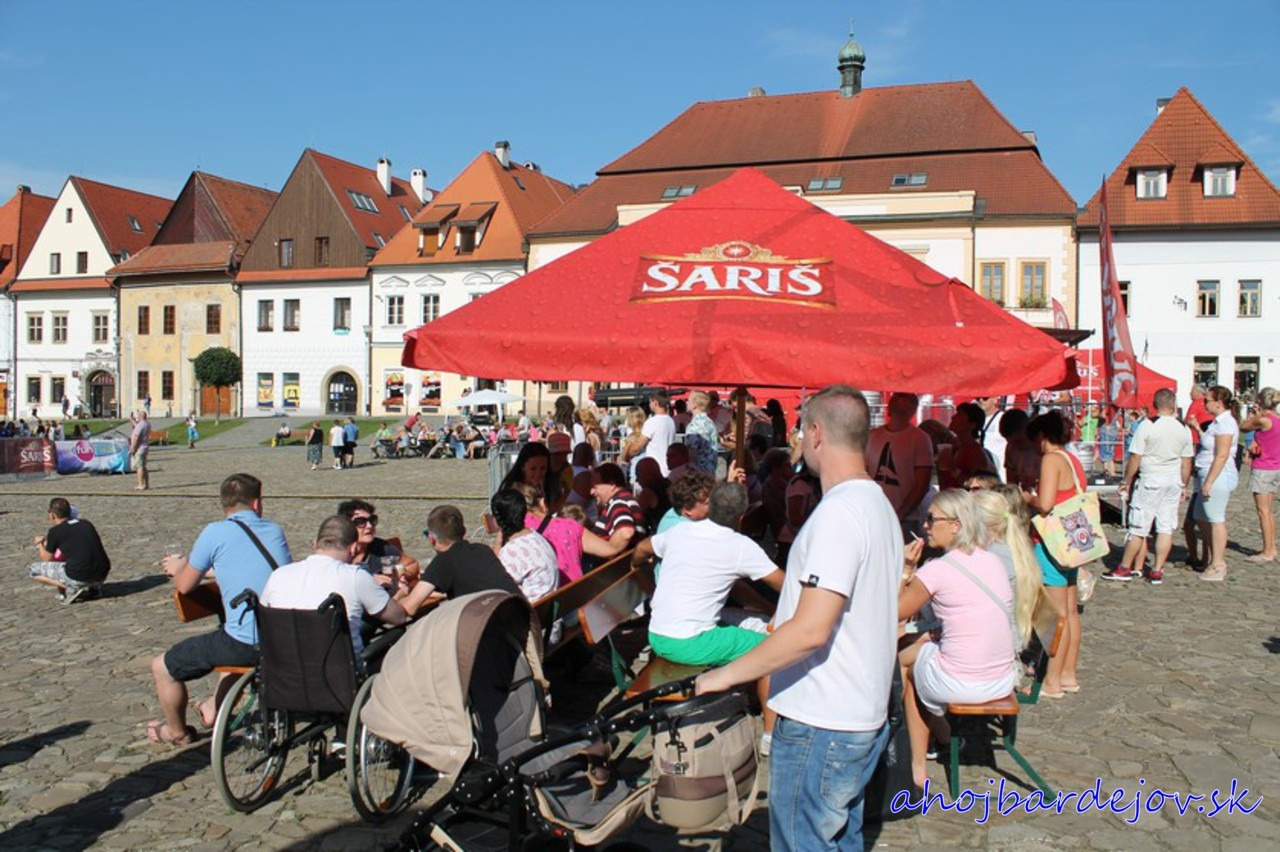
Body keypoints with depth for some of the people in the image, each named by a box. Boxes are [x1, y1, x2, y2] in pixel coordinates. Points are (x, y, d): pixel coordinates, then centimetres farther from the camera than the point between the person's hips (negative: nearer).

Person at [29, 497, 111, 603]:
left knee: (33, 569, 12)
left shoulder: (55, 531, -1)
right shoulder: (86, 524, 14)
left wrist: (40, 544, 33)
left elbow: (47, 559, 11)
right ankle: (93, 588, 15)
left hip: (78, 577, -6)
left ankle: (71, 589, -3)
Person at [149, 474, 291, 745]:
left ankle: (177, 732, 38)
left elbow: (184, 586, 5)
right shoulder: (275, 530, 9)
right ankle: (214, 708, 54)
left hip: (246, 645, -6)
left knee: (162, 667, 16)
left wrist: (178, 567, 26)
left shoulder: (215, 532, -7)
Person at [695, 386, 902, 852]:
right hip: (863, 716, 10)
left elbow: (811, 630, -28)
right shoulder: (879, 504, 10)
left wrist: (726, 674, -19)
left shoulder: (838, 512, -22)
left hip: (820, 725, -10)